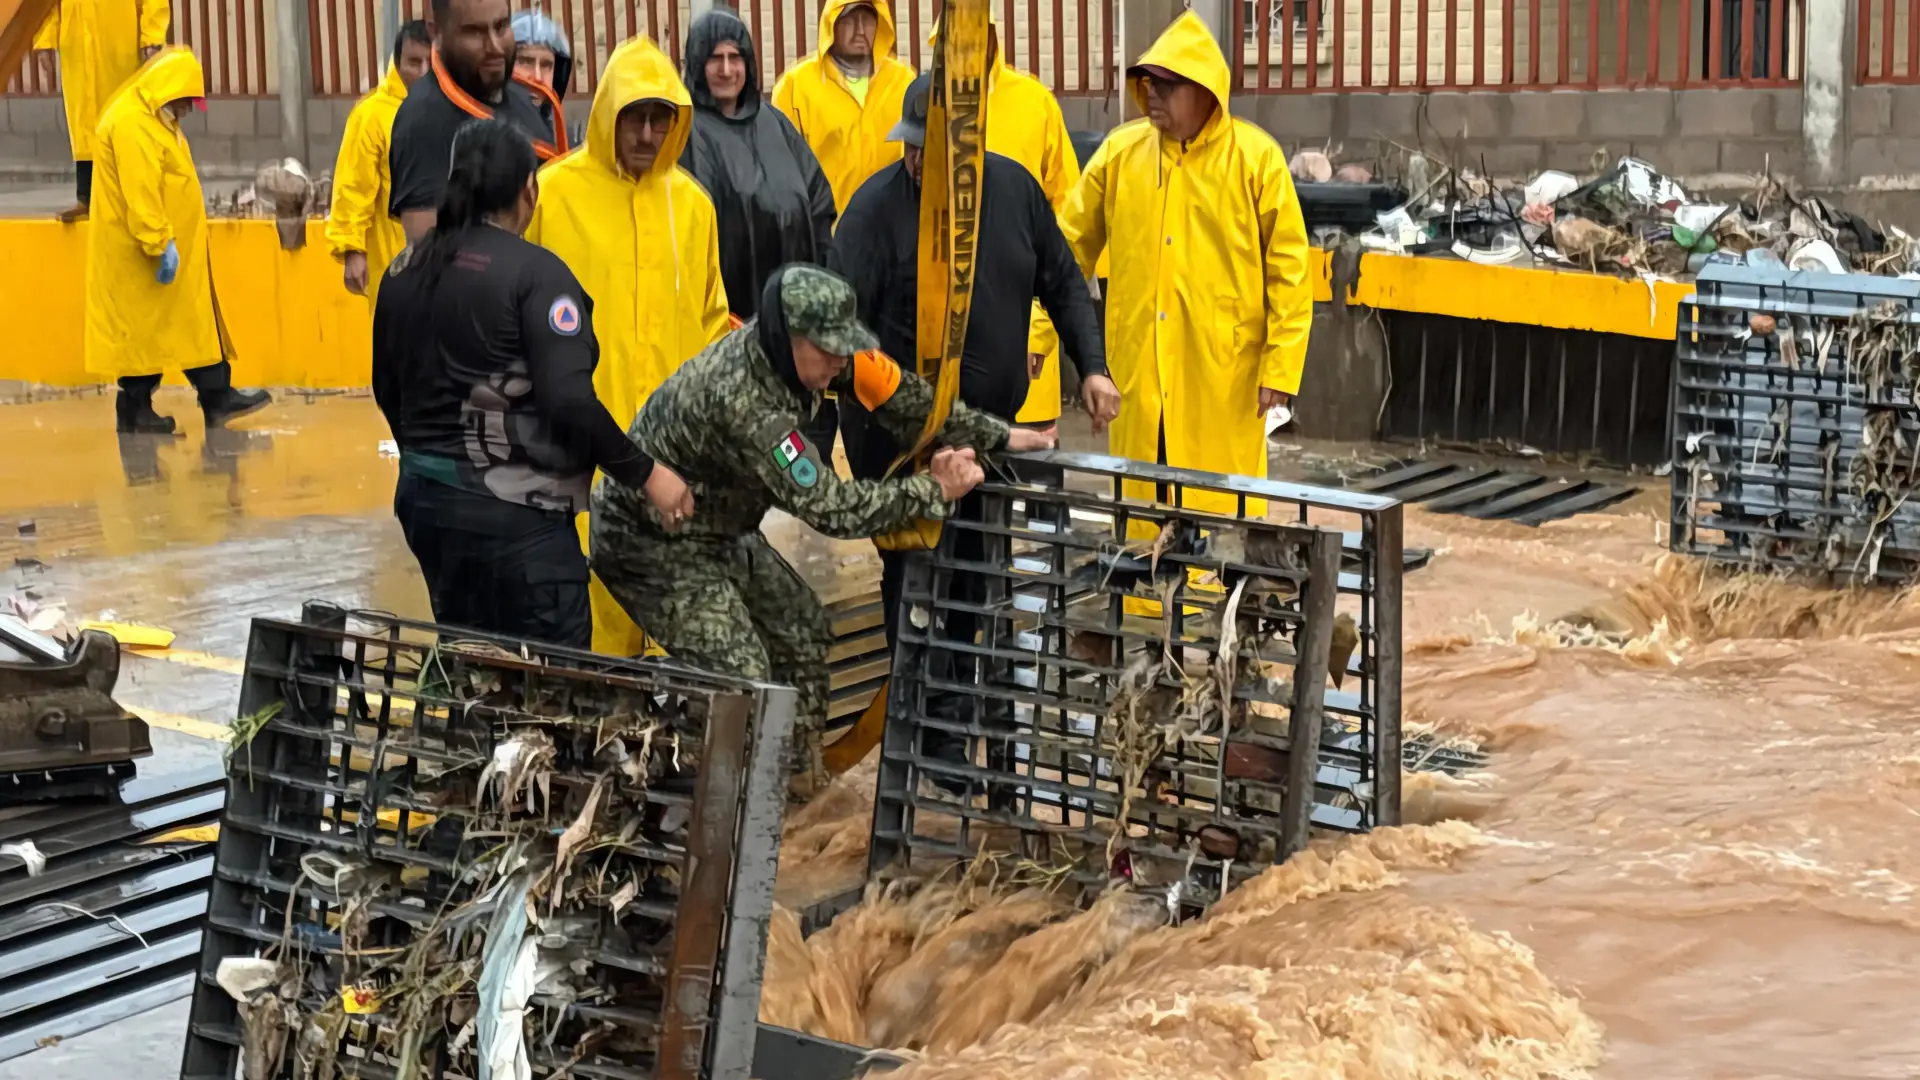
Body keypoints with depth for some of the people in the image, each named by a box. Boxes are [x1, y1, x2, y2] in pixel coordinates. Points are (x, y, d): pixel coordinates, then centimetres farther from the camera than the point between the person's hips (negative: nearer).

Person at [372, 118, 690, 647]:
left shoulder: (406, 271, 7)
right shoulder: (535, 272, -14)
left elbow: (388, 388, 16)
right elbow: (569, 400, -21)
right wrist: (645, 473, -11)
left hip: (424, 498, 8)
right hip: (514, 509, -7)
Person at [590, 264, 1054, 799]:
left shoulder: (803, 348, -13)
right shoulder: (741, 399, -37)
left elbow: (897, 394, -1)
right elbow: (829, 508, -33)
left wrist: (997, 436, -3)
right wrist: (935, 490, -25)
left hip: (721, 530, 9)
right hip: (653, 547, -9)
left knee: (801, 626, 15)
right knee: (740, 676, -17)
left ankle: (800, 775, 28)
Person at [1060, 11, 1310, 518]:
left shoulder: (1256, 157, -5)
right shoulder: (1120, 151, 4)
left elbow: (1287, 267, -5)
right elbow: (1071, 247, 9)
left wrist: (1280, 364, -8)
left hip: (1222, 373, -3)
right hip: (1138, 369, 3)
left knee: (1220, 507, 3)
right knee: (1139, 502, 11)